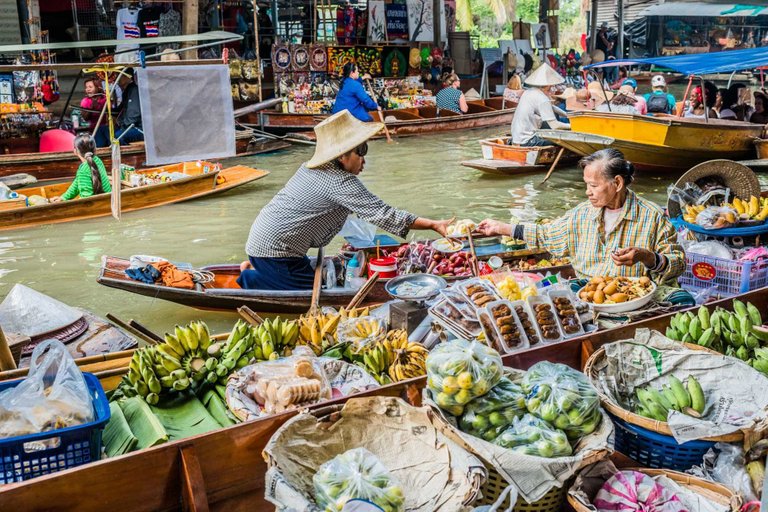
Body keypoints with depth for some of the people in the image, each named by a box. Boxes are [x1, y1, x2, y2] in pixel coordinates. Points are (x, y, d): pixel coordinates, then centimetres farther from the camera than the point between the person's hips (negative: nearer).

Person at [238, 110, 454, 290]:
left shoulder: (313, 167, 10)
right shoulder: (341, 182, -20)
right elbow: (381, 213, -23)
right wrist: (433, 225, -22)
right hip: (275, 250, -9)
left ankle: (255, 268, 15)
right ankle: (251, 278, -1)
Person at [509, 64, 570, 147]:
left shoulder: (527, 92, 10)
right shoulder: (542, 99, -15)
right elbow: (555, 125, -15)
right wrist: (571, 125, -3)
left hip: (516, 138, 9)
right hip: (526, 141, -9)